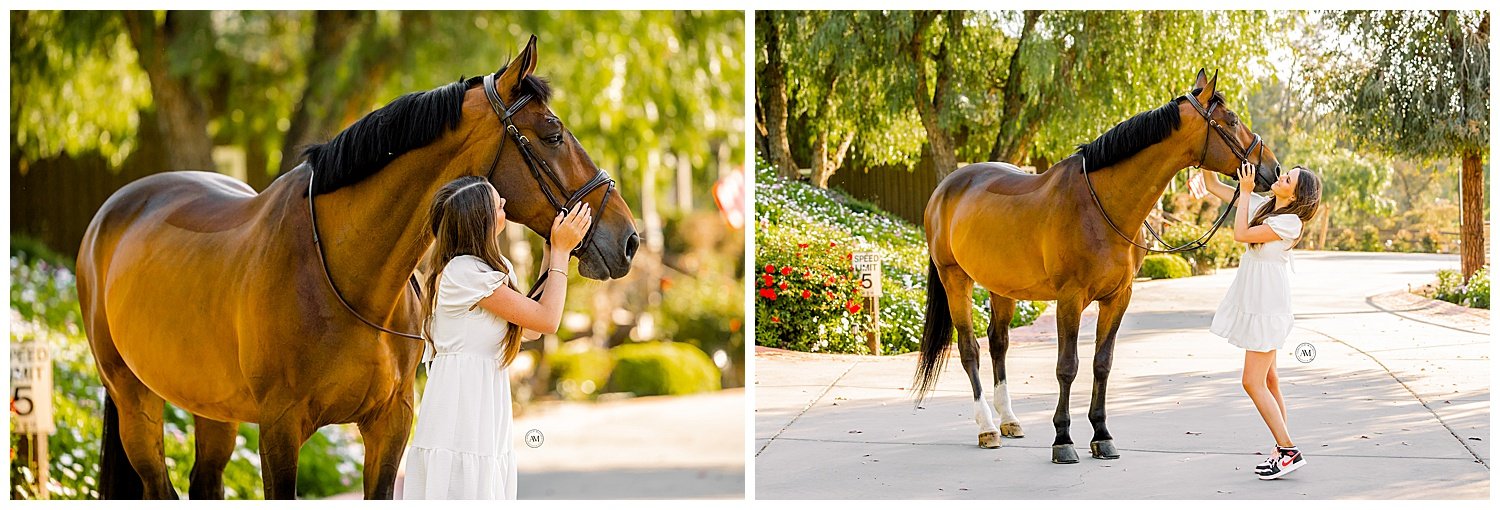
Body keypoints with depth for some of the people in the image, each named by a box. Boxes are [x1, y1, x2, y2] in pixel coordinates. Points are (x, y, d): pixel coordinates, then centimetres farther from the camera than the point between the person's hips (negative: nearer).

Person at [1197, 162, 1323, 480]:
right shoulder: (1263, 205, 8)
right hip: (1253, 301, 9)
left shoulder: (1290, 221, -16)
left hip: (1267, 307, -9)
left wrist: (1246, 191, -15)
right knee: (1267, 381, 11)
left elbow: (1242, 234, -21)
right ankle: (1283, 451, 16)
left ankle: (1289, 451, -6)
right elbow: (1214, 188, 12)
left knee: (1252, 382, -9)